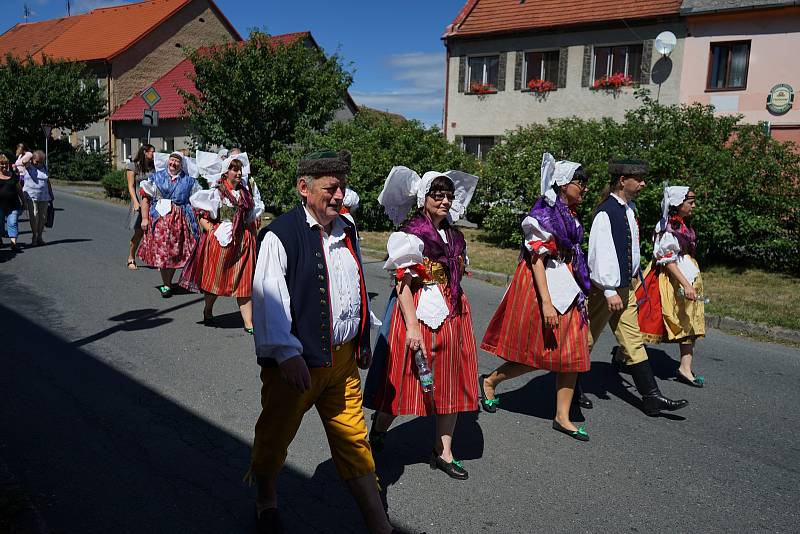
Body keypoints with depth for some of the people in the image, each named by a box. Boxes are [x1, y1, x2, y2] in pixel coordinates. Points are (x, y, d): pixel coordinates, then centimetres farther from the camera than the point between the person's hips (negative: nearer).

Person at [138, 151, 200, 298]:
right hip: (159, 219, 0)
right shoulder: (156, 177, 8)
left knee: (175, 253, 4)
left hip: (179, 221, 0)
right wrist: (145, 218, -5)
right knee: (161, 252, -1)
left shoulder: (189, 180, 8)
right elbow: (145, 198, 4)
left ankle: (167, 283, 19)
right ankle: (166, 284, 9)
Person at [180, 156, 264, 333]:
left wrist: (252, 229, 10)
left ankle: (248, 323, -2)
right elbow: (201, 215, -5)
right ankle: (207, 311, 34)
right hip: (221, 239, -3)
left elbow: (255, 214, 22)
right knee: (215, 277, 11)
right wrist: (212, 230, -13)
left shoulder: (247, 191, 9)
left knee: (244, 281, -1)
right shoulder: (216, 192, -4)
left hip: (243, 240, 3)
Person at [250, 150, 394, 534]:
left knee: (354, 441, 12)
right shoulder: (282, 234, -13)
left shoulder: (346, 231, 10)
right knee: (274, 437, 15)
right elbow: (269, 297, -20)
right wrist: (286, 353, -28)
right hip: (296, 361, -5)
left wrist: (363, 342, 23)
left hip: (343, 358, 5)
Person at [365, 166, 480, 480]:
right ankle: (378, 431, 32)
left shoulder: (454, 236, 12)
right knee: (407, 378, 5)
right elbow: (402, 284, -16)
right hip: (420, 313, -7)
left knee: (451, 383, 9)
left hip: (453, 315, 7)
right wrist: (412, 327, -23)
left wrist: (459, 311, 13)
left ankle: (443, 452, 21)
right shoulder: (410, 236, -10)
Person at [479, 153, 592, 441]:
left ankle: (562, 417, 15)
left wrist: (580, 290, 20)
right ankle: (490, 380, 23)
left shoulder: (570, 214, 12)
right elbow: (537, 261, -20)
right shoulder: (544, 215, -16)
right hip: (542, 286, -9)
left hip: (567, 287, 9)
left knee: (573, 353, 6)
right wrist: (546, 302, -25)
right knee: (538, 353, 0)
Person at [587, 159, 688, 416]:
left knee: (633, 340, 10)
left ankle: (651, 396, 14)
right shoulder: (606, 212, -18)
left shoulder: (629, 209, 10)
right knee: (587, 339, 5)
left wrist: (634, 274, 20)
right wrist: (609, 291, -23)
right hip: (605, 289, -9)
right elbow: (601, 254, -22)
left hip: (625, 286, 9)